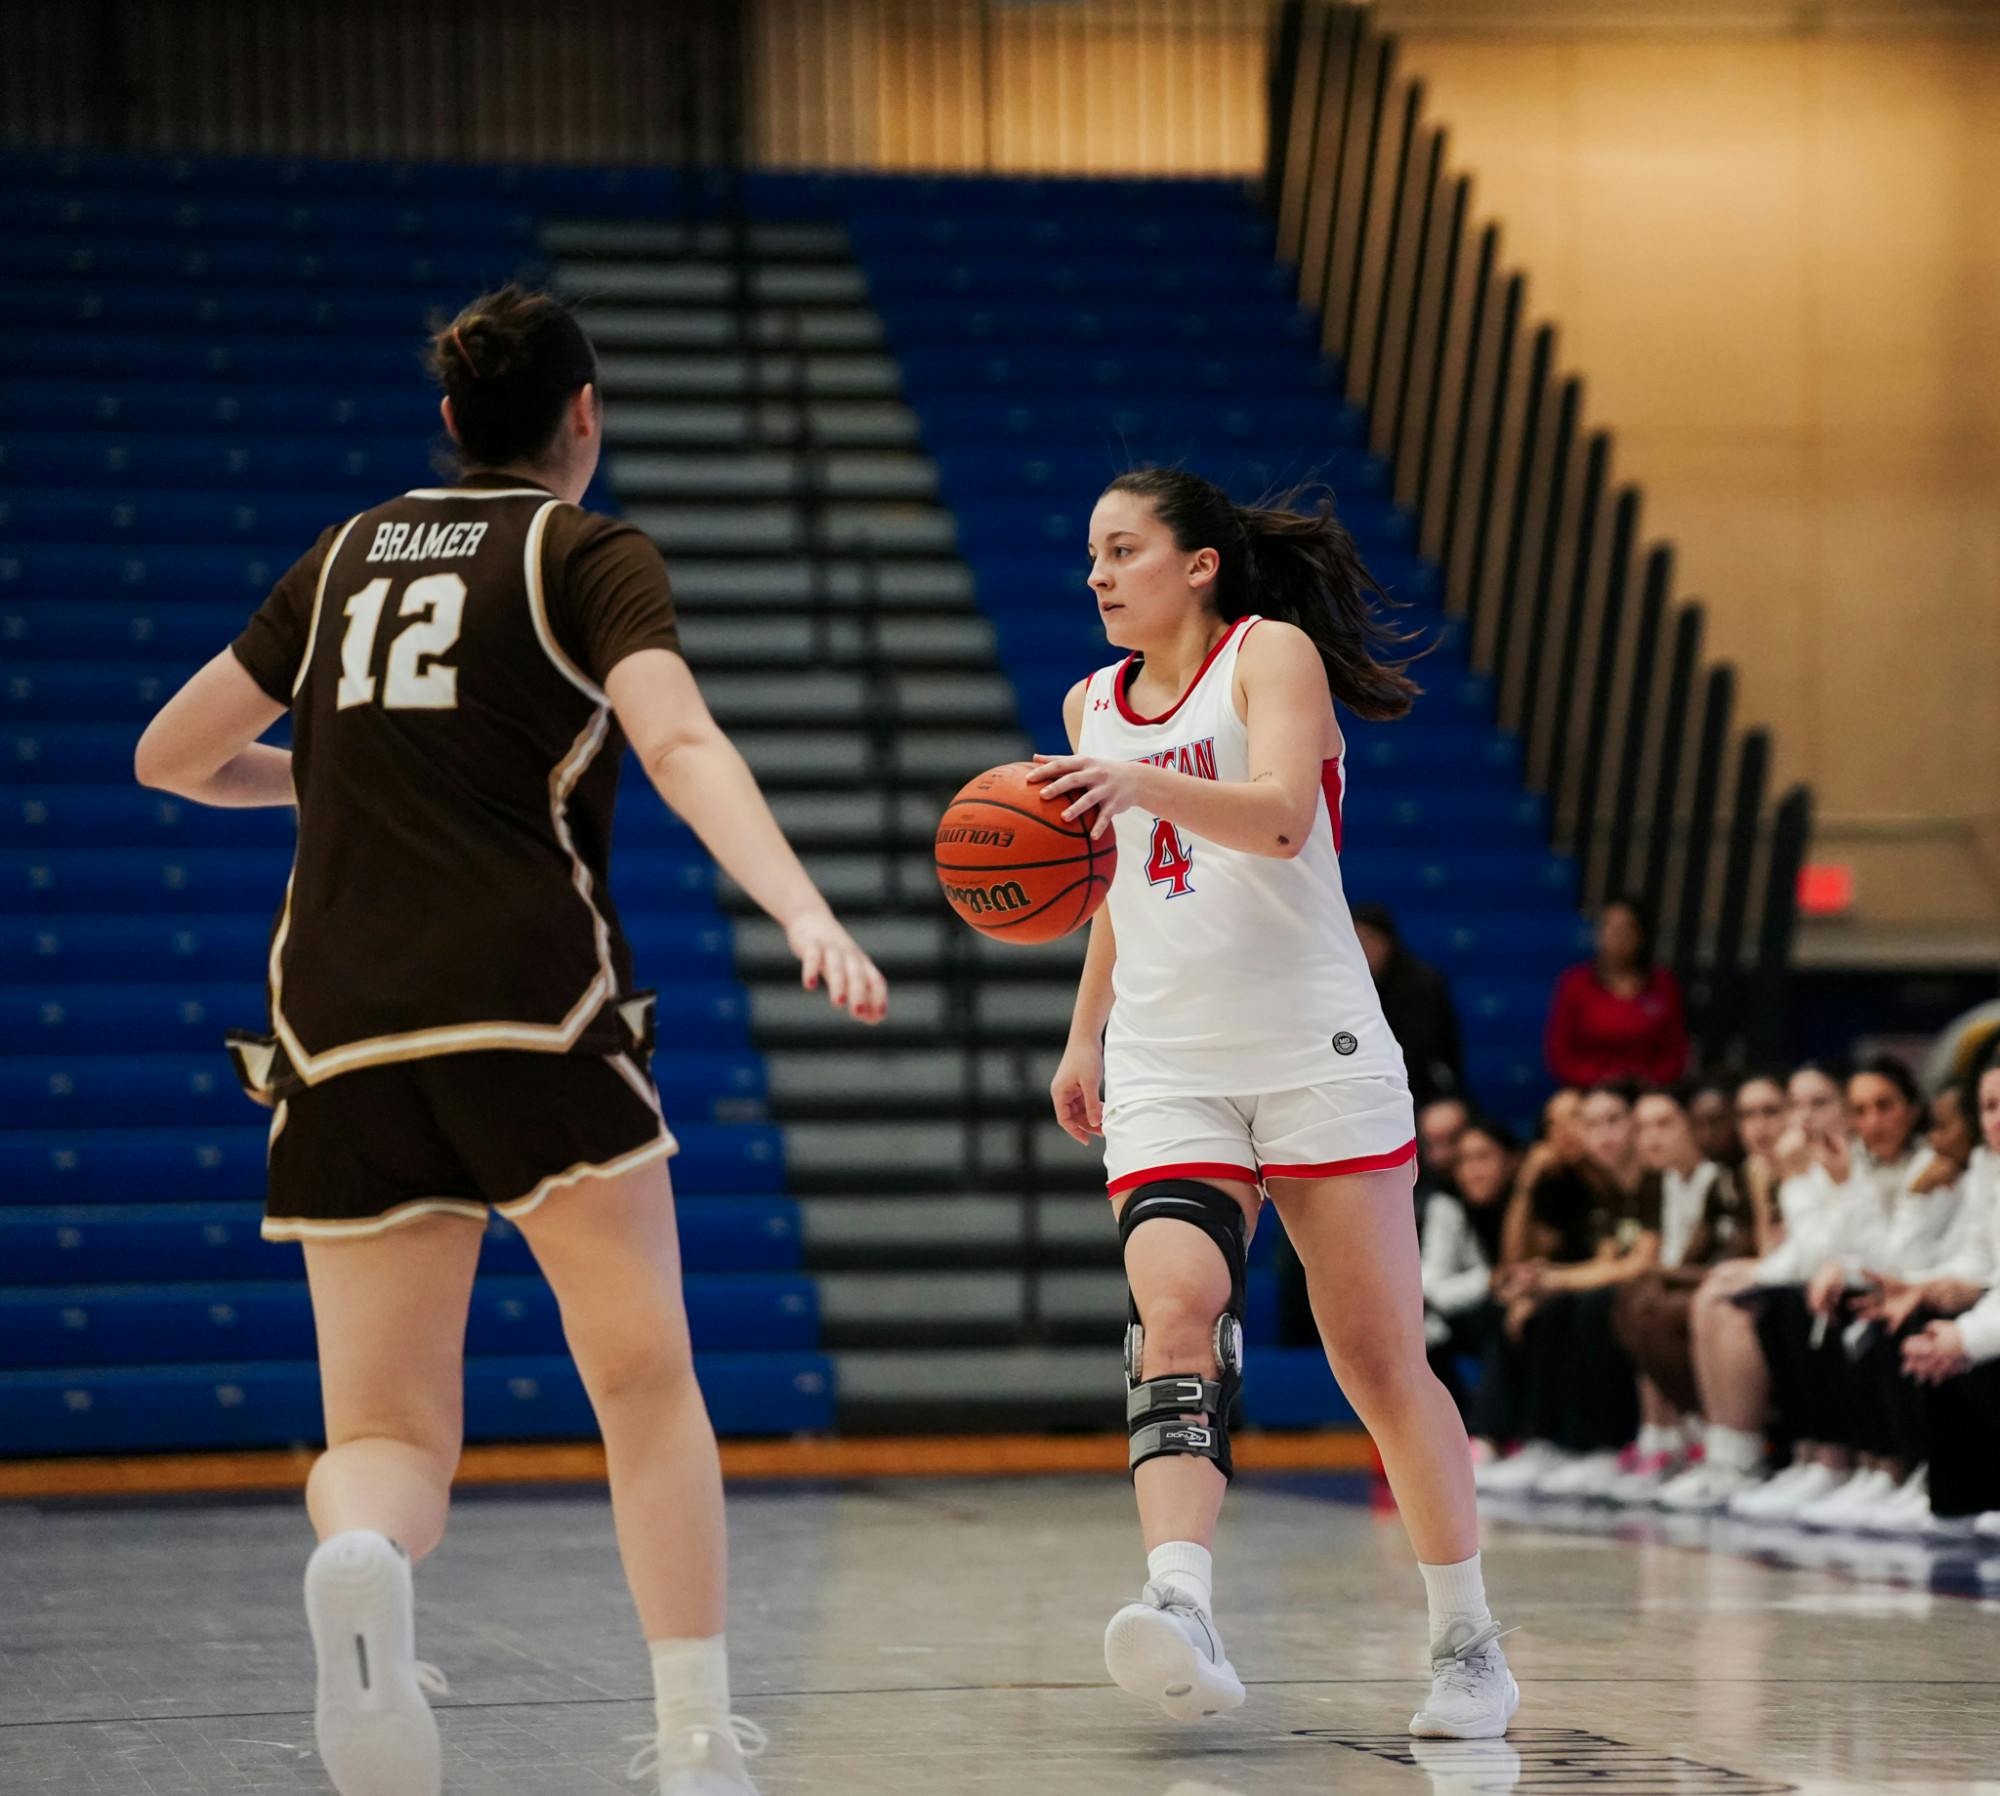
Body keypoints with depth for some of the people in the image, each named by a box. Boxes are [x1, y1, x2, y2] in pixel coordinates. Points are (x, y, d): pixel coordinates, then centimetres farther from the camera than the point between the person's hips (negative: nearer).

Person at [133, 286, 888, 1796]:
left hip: (340, 1030, 3)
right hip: (533, 1005, -3)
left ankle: (361, 1557, -31)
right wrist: (806, 914, -26)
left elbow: (170, 757, 26)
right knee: (645, 1379, 9)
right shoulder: (592, 555, 6)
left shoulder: (344, 558, 19)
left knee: (388, 1429, 4)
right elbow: (679, 744, -13)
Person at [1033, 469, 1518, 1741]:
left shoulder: (1272, 653, -4)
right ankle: (1183, 1612, -38)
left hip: (1316, 1056, -4)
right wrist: (1086, 1039, 25)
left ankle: (1470, 1643, 14)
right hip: (1166, 1073, 4)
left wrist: (1140, 784, -38)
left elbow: (1280, 815, -23)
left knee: (1380, 1358, 1)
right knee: (1175, 1314, -21)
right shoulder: (1094, 707, 15)